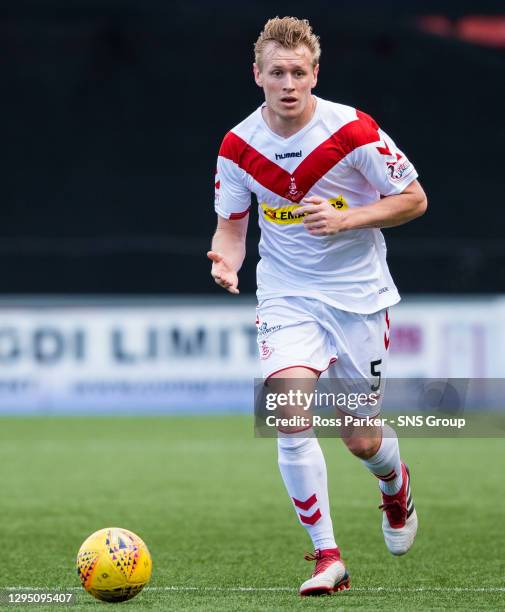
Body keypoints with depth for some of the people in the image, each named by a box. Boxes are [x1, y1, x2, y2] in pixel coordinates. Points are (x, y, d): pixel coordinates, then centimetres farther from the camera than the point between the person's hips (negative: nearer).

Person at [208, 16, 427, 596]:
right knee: (290, 416, -21)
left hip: (358, 294, -1)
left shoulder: (353, 130, -14)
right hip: (287, 297, 1)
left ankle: (397, 488, 42)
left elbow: (413, 199, -6)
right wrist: (228, 256, -16)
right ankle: (327, 556, -11)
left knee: (362, 440, 4)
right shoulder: (238, 146, -6)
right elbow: (231, 222, 7)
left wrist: (346, 219, -20)